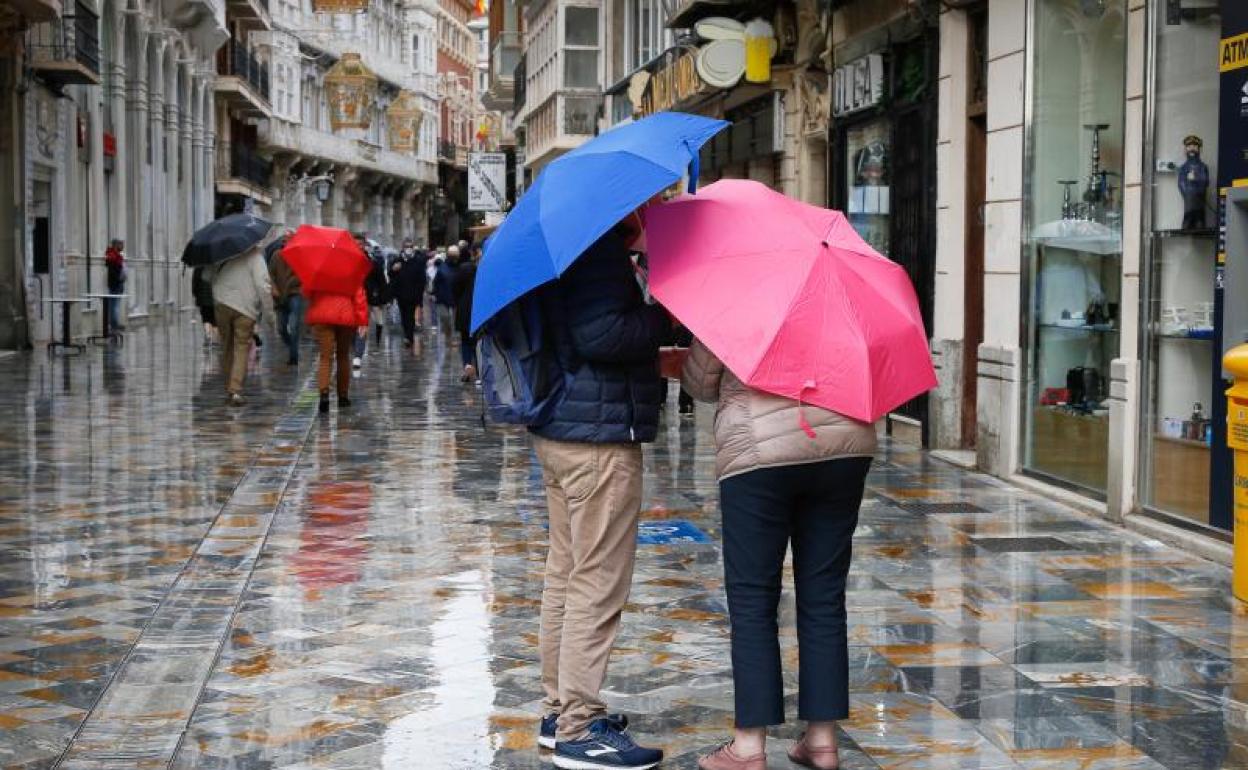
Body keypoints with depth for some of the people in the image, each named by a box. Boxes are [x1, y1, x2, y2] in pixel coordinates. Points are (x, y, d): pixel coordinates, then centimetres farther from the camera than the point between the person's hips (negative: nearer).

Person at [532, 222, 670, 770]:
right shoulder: (599, 243, -16)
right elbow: (599, 335, -26)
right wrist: (665, 316, -13)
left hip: (558, 430, 11)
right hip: (600, 436, -11)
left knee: (566, 575, 17)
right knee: (598, 583, -5)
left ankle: (559, 708, 27)